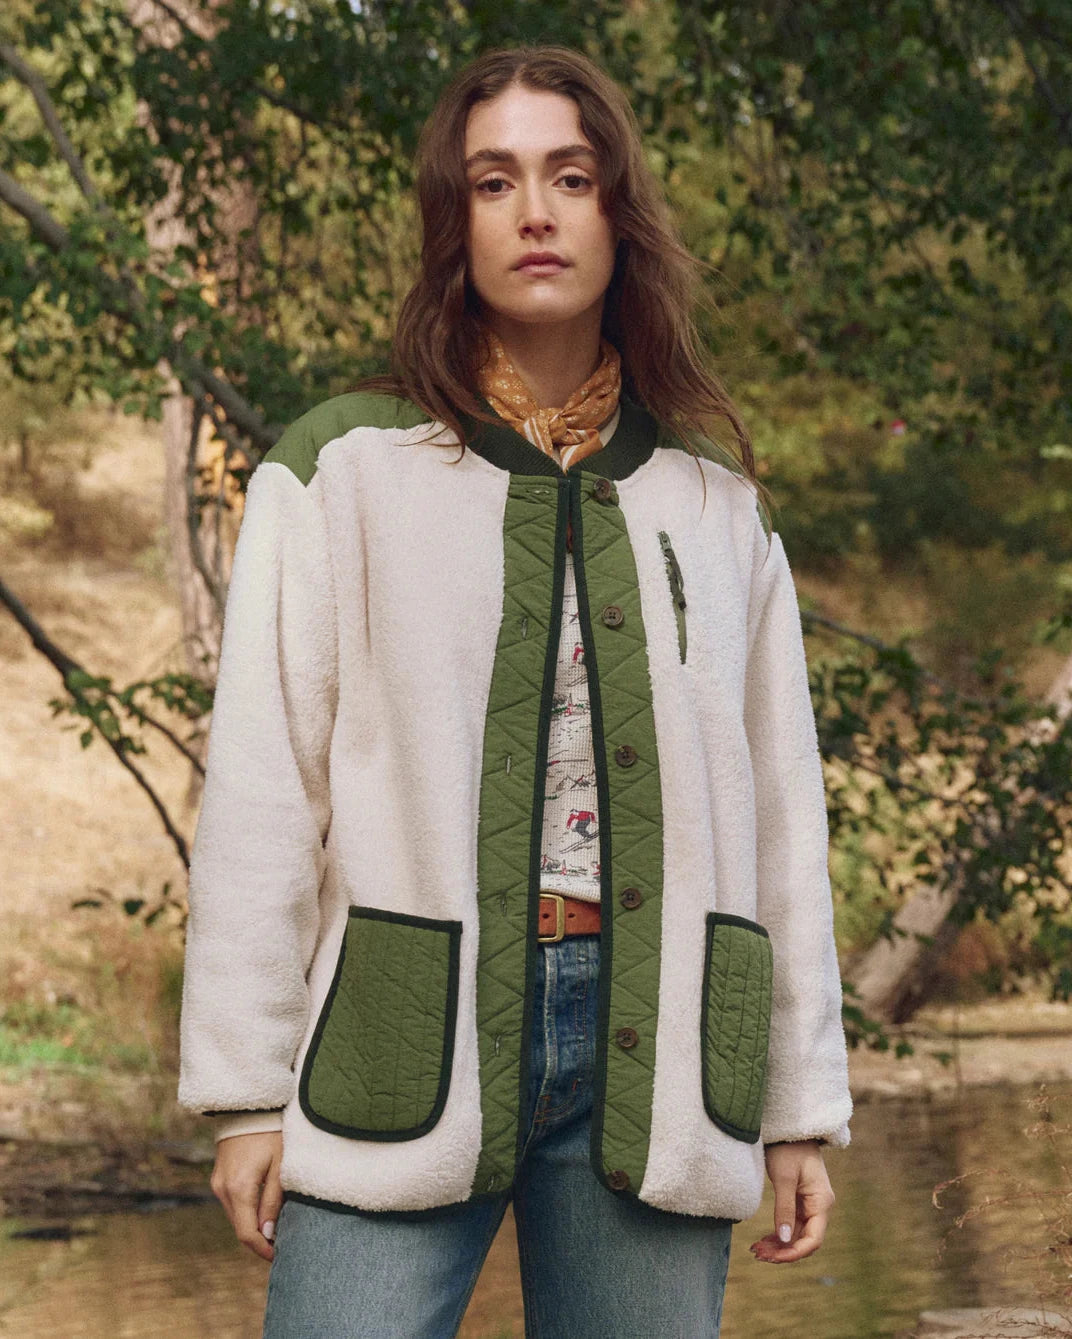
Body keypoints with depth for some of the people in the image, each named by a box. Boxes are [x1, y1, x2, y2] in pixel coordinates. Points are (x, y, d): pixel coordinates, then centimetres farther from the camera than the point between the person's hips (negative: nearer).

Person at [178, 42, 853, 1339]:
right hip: (406, 1038, -2)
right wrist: (247, 1091, -4)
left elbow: (780, 810, 14)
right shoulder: (341, 469, 5)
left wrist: (801, 1108, 11)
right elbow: (260, 797, 1)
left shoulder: (714, 500, 14)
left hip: (650, 1051, 3)